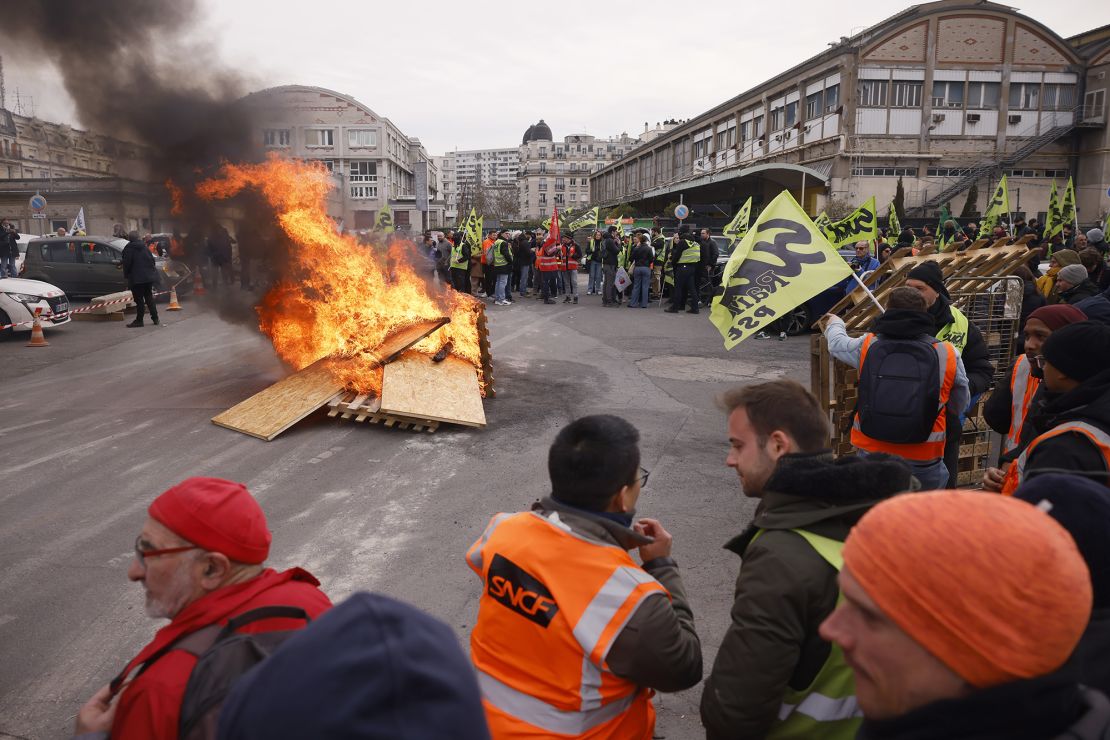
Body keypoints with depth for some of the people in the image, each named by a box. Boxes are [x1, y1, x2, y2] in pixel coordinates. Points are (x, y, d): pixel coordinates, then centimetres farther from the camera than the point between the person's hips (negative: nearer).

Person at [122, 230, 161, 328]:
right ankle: (155, 318, 12)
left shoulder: (129, 248, -9)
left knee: (139, 299, -3)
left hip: (137, 278, -6)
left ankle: (139, 320, -1)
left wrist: (126, 275, 0)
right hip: (149, 276, 6)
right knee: (149, 297, 14)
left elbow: (127, 263, -12)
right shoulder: (144, 247, 10)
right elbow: (152, 260, 12)